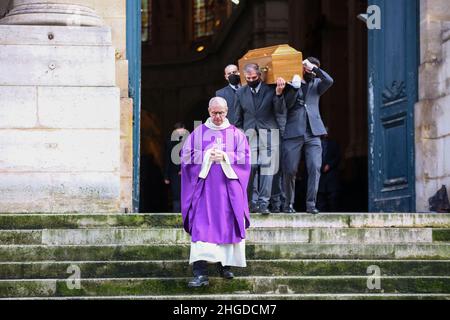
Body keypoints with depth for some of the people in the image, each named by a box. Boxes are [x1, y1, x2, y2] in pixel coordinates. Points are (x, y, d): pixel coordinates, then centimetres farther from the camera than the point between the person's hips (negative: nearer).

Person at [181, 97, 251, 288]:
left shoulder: (236, 134, 9)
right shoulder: (198, 133, 8)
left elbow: (245, 157, 2)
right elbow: (186, 156, 3)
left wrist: (225, 157, -12)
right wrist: (206, 156, -11)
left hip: (228, 187, 1)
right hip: (204, 186, -1)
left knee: (227, 226, 3)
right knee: (202, 227, -12)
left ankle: (225, 265, 19)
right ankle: (200, 274, -18)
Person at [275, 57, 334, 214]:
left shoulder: (316, 84, 15)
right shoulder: (289, 85, 8)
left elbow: (329, 81, -6)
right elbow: (281, 110, -1)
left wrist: (313, 67, -6)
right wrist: (279, 92, -17)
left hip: (313, 134, 2)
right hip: (293, 134, -1)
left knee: (315, 168, -10)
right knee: (289, 171, -1)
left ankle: (311, 204, -6)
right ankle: (289, 204, 14)